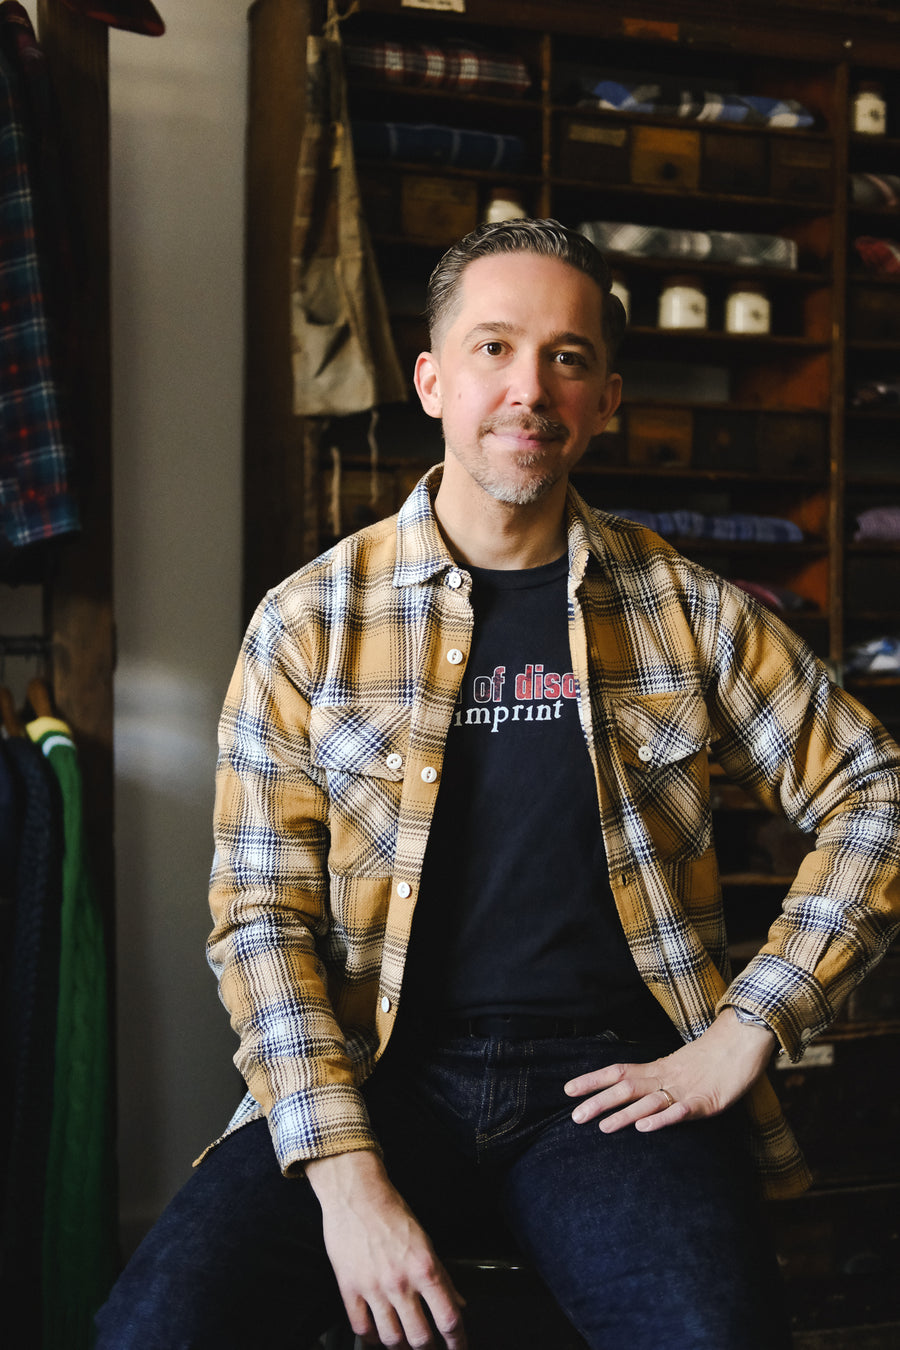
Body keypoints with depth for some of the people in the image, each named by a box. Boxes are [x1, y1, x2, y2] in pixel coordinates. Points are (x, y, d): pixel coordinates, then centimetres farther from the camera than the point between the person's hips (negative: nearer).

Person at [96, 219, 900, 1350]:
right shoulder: (309, 621, 3)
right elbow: (261, 914, 0)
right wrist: (346, 1171, -13)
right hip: (379, 1074, 0)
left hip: (613, 1076, 0)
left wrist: (742, 1036, 0)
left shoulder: (689, 611, 6)